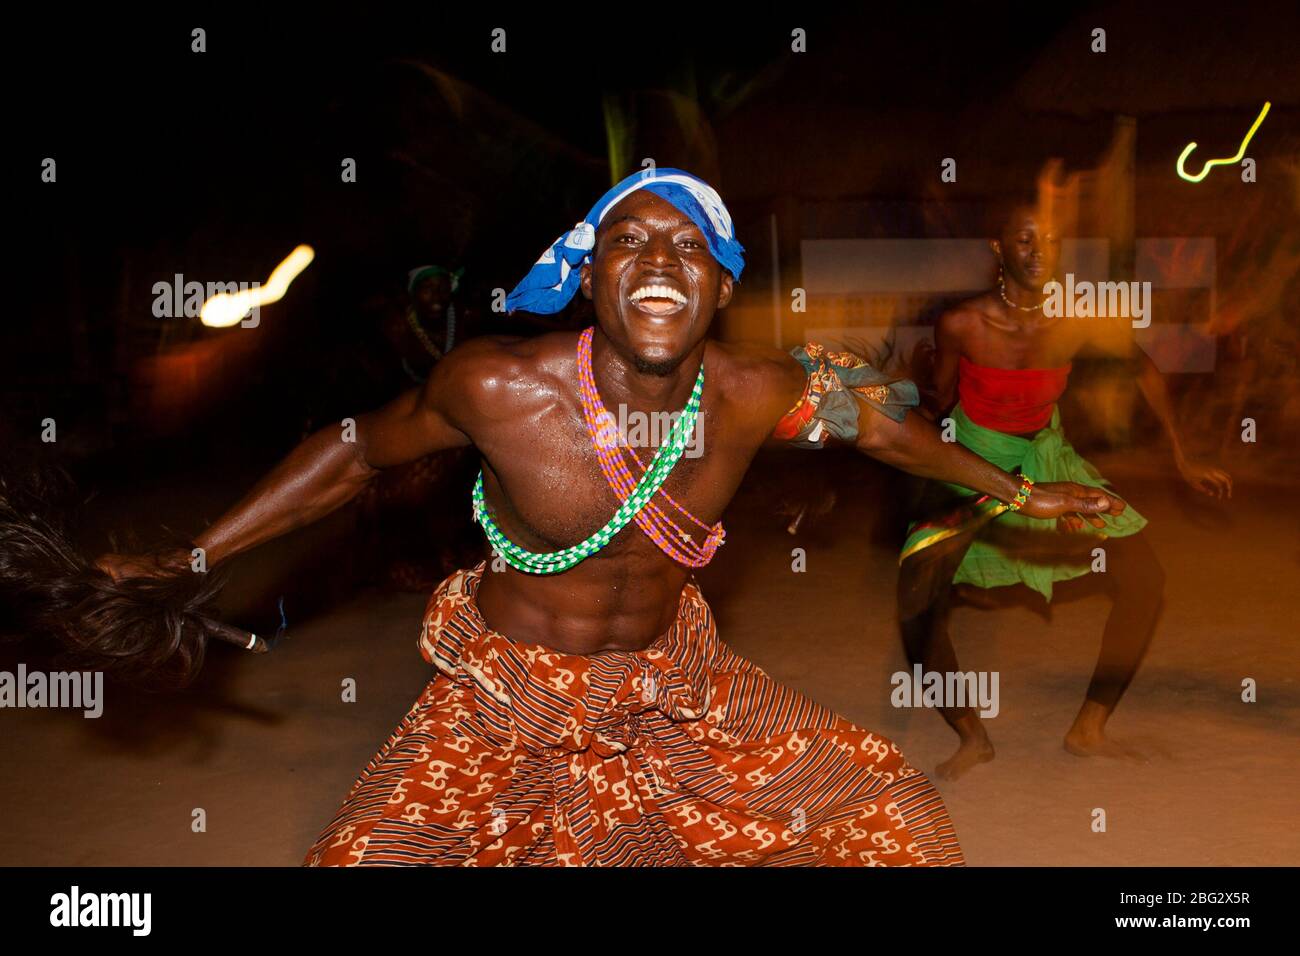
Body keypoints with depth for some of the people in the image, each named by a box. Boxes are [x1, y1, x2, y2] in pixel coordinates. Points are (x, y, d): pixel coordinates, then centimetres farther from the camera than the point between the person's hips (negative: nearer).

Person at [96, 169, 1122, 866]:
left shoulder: (755, 394, -16)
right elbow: (355, 454, -7)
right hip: (507, 692, -2)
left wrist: (1021, 492, 16)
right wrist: (189, 559, -2)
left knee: (885, 801, 5)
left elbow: (885, 420, 4)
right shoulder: (497, 387, -24)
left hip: (672, 677, 3)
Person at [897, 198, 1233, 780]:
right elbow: (938, 404, -6)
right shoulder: (961, 326, -24)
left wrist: (1183, 460, 6)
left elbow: (1144, 371, 1)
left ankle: (1088, 729, 15)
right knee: (917, 608, -19)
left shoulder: (1086, 321, -19)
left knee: (1145, 579, -4)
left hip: (1046, 457, 3)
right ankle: (972, 737, 6)